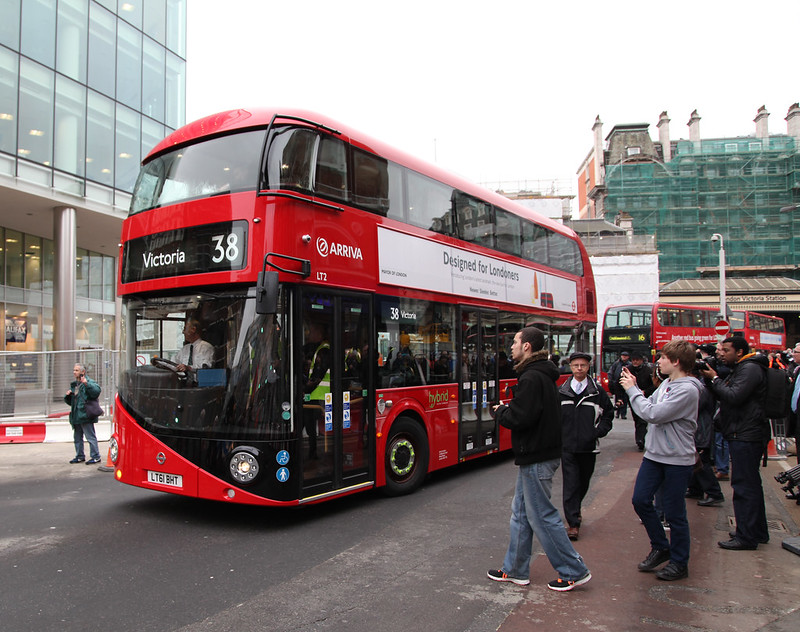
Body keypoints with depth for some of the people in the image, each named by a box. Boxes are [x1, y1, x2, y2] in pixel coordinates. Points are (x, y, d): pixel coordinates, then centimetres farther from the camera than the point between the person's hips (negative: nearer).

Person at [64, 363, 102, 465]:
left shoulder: (90, 382, -7)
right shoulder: (73, 384, 18)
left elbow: (96, 391, -26)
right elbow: (69, 401, 26)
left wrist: (87, 384, -34)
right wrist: (68, 395, 5)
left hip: (85, 415, -9)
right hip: (76, 416, 9)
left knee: (90, 436, -6)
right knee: (77, 437, 16)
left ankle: (95, 457, -1)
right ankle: (80, 456, 27)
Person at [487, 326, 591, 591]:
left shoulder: (532, 378, -20)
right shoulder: (542, 374, 13)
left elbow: (520, 418, -26)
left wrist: (499, 411, -8)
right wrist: (508, 408, 7)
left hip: (537, 458, -11)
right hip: (536, 454, 11)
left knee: (542, 516, 0)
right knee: (520, 513, 16)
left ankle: (574, 572, 12)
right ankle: (516, 570, 25)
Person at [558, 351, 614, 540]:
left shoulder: (598, 392, 1)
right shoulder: (561, 391, 1)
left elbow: (608, 414, 9)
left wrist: (599, 431, -3)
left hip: (588, 447, 1)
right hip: (567, 446, -1)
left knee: (583, 482, 15)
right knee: (570, 484, -4)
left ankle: (575, 509, 41)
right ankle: (573, 523, 1)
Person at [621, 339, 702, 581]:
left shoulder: (687, 389, -19)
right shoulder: (666, 383, 9)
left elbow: (653, 414, -23)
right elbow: (649, 407, 10)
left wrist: (632, 390, -14)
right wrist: (634, 387, 2)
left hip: (677, 459, -8)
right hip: (654, 453, 8)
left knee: (674, 512, 4)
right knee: (640, 500, 8)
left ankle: (679, 563, 22)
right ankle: (661, 547, 27)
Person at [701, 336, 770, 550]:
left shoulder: (750, 369, -14)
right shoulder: (740, 369, 18)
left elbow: (734, 396, -25)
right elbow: (723, 396, 17)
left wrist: (715, 379, -13)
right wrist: (711, 379, 3)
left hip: (746, 436, -11)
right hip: (743, 434, 11)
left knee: (743, 485, -7)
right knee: (751, 484, 18)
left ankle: (746, 537, -2)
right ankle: (758, 532, 28)